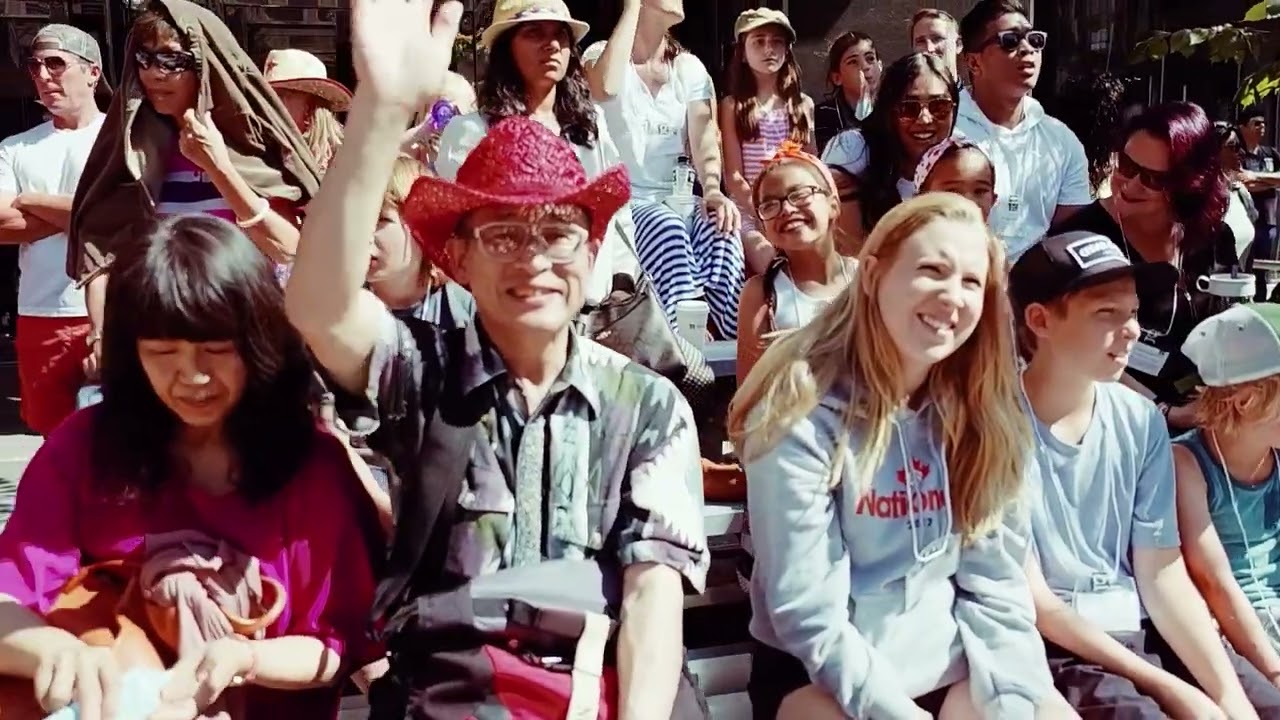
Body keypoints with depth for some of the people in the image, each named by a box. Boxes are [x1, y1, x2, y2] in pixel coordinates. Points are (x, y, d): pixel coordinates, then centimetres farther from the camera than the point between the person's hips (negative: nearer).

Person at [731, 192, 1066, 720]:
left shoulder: (977, 410, 1)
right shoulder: (804, 414, -17)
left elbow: (996, 581, 0)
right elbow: (809, 614, -18)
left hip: (953, 662, 5)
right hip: (823, 674, -5)